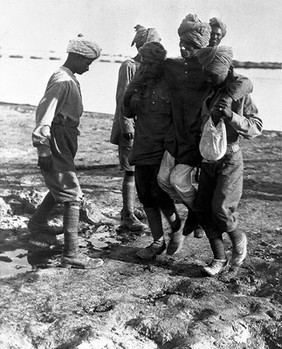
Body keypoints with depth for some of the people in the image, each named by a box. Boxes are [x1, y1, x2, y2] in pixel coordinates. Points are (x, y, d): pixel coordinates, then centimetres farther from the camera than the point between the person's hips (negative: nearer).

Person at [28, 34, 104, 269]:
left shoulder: (68, 79, 14)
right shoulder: (63, 81, -18)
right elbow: (44, 111, -25)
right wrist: (43, 149, -28)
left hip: (64, 142, 11)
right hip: (56, 144, -11)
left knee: (60, 186, 27)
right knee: (73, 196, -9)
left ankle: (37, 224, 46)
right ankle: (71, 254, -4)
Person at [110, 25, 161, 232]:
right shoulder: (129, 66, -10)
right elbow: (123, 99, -14)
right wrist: (127, 126, -19)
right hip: (131, 127, -8)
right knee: (131, 171, -5)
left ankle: (130, 208, 26)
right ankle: (128, 216, 2)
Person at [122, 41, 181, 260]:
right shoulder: (142, 83, 9)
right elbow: (128, 112, 11)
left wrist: (170, 144, -16)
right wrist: (134, 89, -3)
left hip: (164, 150, -6)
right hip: (142, 149, 6)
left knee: (159, 193, -10)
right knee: (145, 195, 7)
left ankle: (176, 225, 24)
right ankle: (158, 242, 22)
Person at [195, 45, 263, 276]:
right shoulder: (206, 91, 2)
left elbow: (256, 127, -14)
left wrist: (232, 116, -30)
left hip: (230, 159, -5)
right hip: (208, 158, 6)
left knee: (220, 208, -13)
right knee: (204, 210, 2)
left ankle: (238, 240, 19)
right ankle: (219, 258, 15)